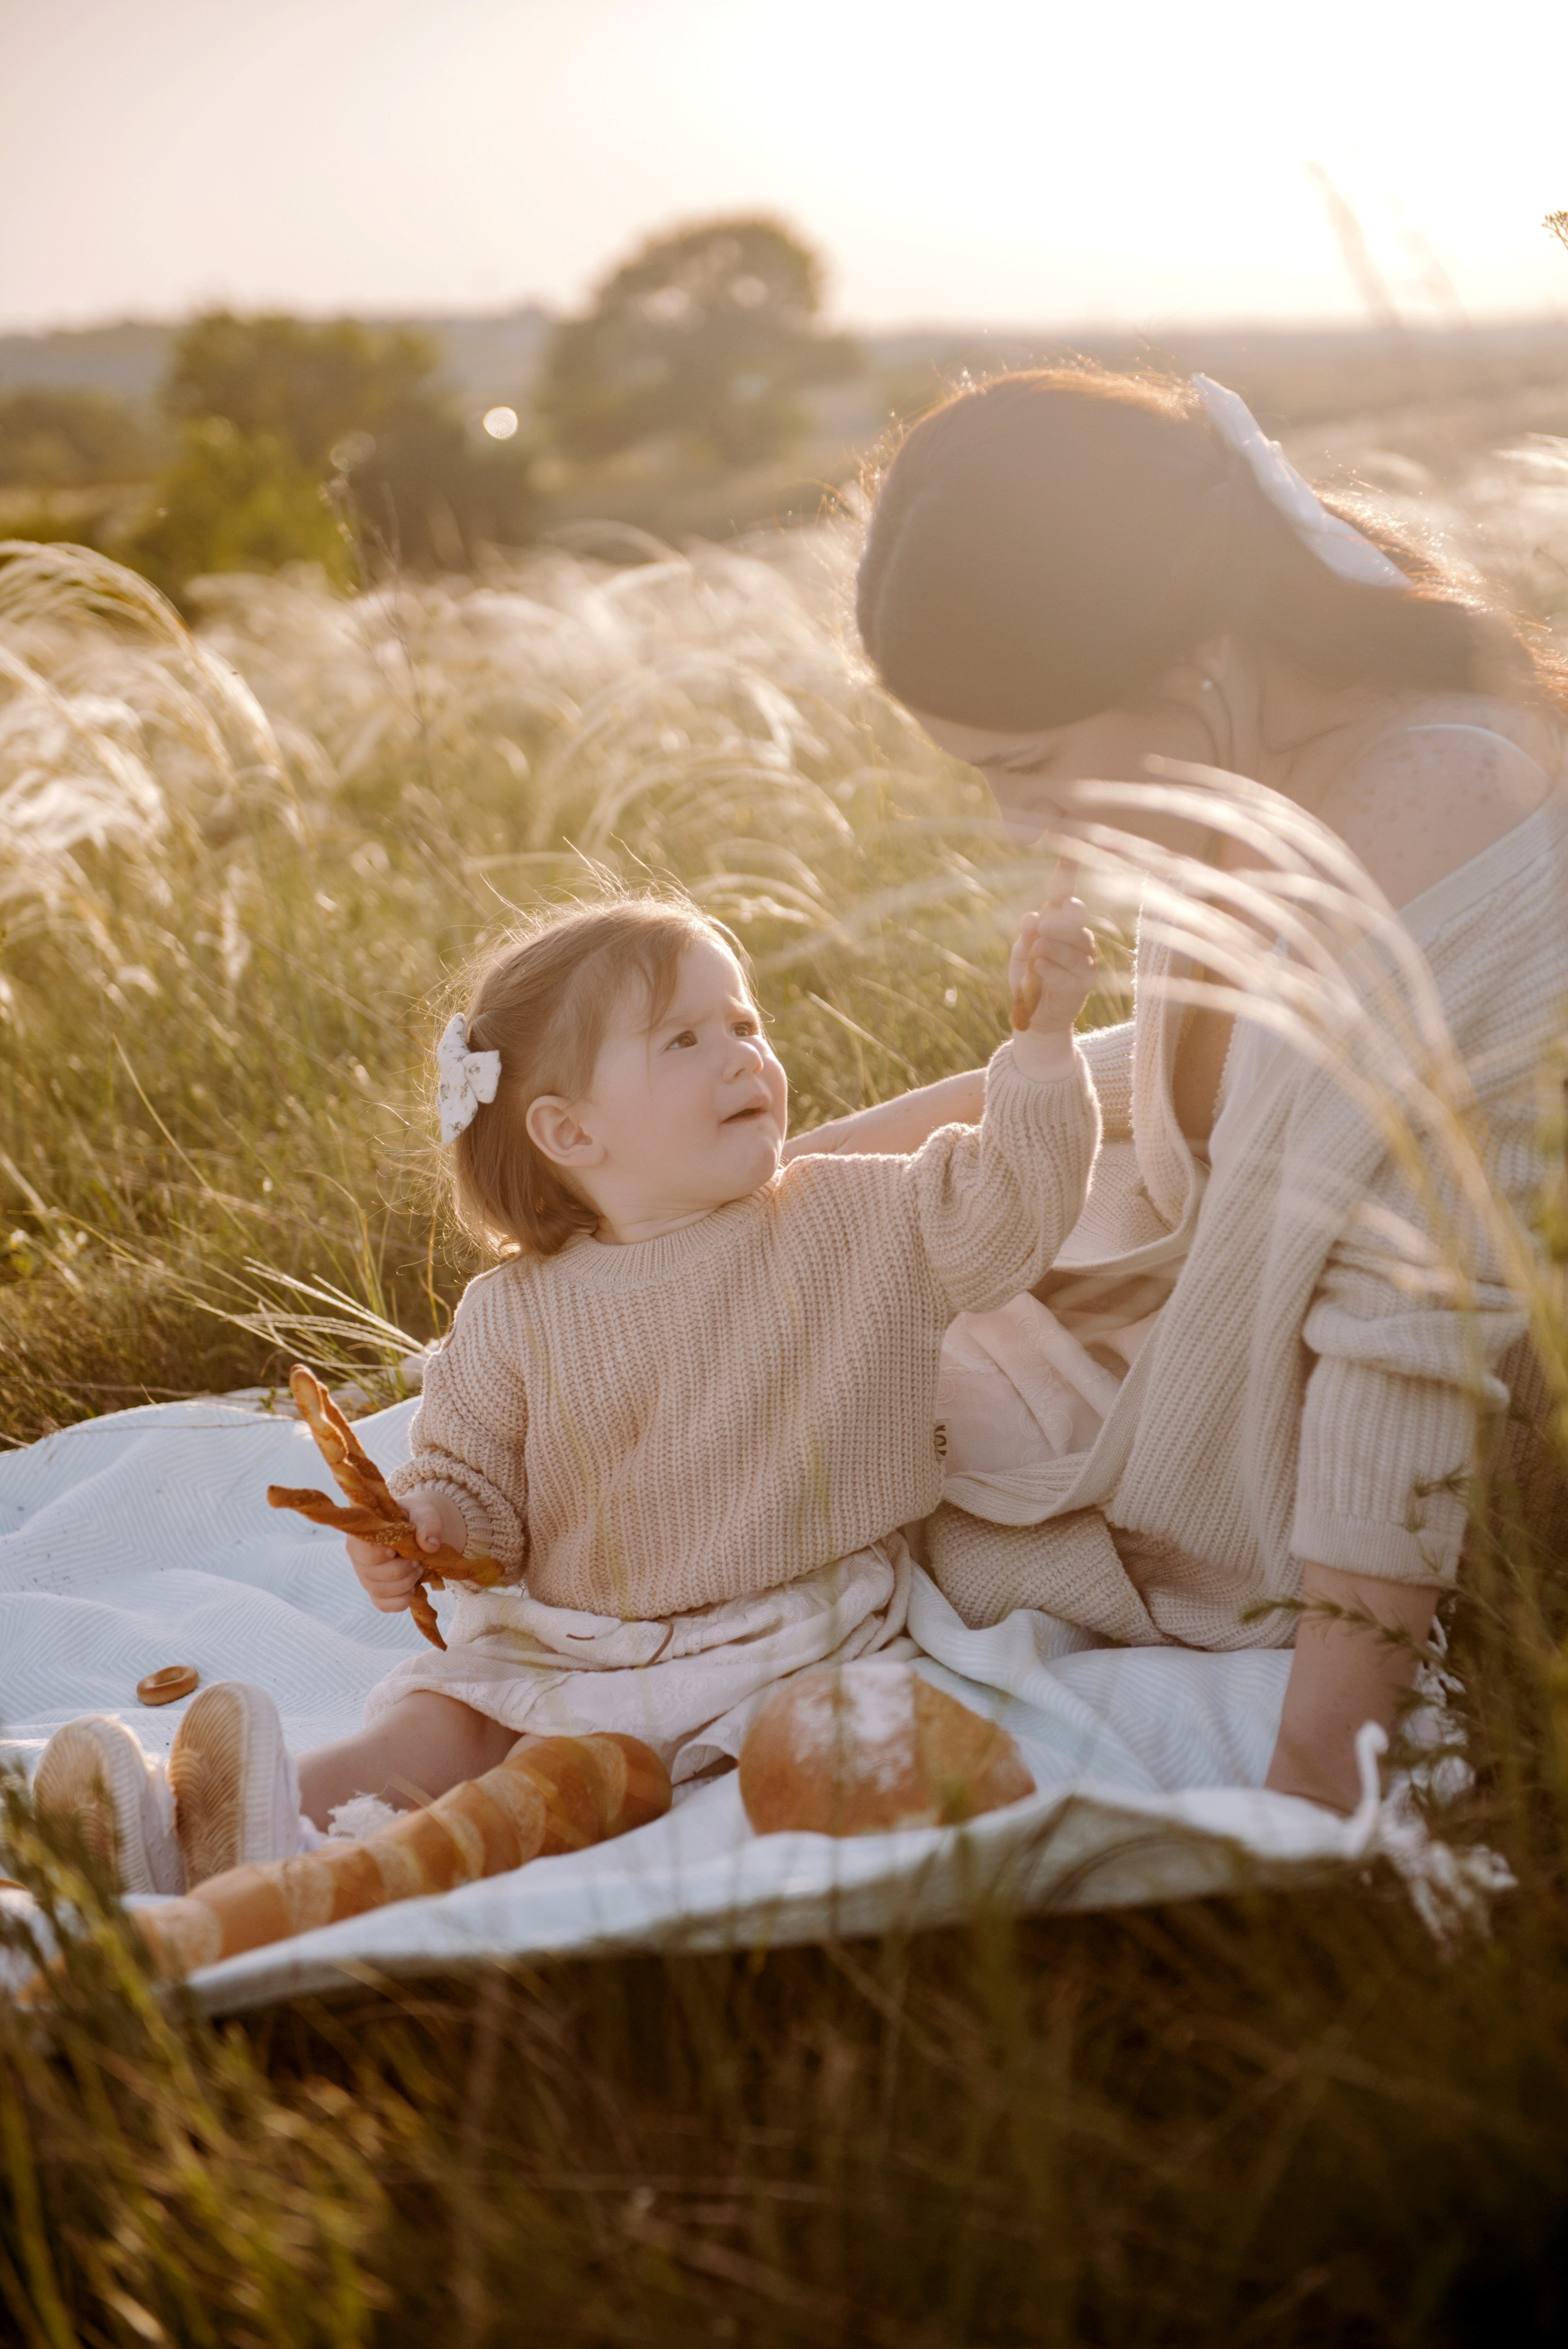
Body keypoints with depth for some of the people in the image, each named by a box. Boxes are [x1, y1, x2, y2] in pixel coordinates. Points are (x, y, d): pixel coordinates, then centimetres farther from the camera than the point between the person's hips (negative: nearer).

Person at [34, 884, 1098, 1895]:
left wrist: (1041, 1038, -17)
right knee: (440, 1723, -18)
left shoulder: (859, 1225, 1)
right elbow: (472, 1472, 8)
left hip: (789, 1639, -2)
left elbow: (1001, 1212, -7)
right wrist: (421, 1526, -15)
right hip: (560, 1650, 3)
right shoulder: (521, 1314, 1)